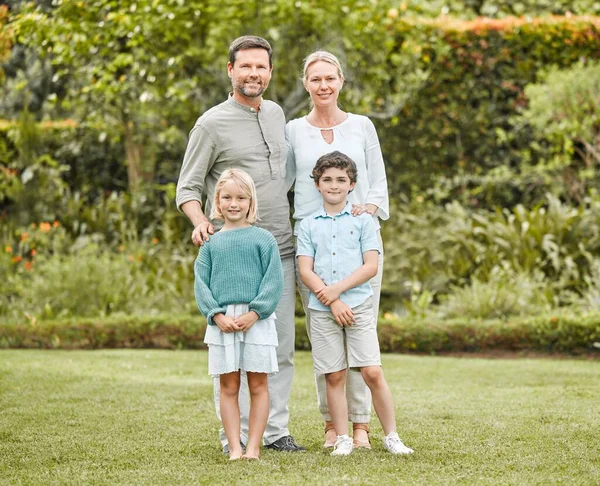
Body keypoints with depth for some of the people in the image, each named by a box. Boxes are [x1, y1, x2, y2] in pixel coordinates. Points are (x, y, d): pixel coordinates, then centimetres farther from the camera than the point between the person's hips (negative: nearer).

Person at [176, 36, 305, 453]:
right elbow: (188, 187, -3)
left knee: (282, 346, 7)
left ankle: (275, 429, 15)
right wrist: (200, 221, -23)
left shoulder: (276, 114, 12)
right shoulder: (212, 124, -5)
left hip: (280, 249, 6)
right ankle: (236, 435, 2)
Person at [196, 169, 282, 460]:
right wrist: (217, 315, -9)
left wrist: (254, 313, -13)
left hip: (257, 322, -1)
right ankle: (234, 447, 6)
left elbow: (274, 281, -2)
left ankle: (253, 447, 7)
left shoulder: (263, 239, 4)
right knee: (228, 386, 3)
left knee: (257, 385, 2)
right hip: (222, 322, 1)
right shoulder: (211, 242, 9)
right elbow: (201, 283, 5)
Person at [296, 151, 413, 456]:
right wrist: (332, 302, -10)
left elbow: (371, 266, -2)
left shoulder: (362, 220, 6)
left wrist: (338, 289, -12)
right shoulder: (308, 225, 9)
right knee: (334, 376, 3)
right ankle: (342, 439, 12)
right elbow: (305, 271, 1)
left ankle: (391, 436, 2)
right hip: (322, 310, 1)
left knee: (372, 372, -8)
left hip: (359, 306, -1)